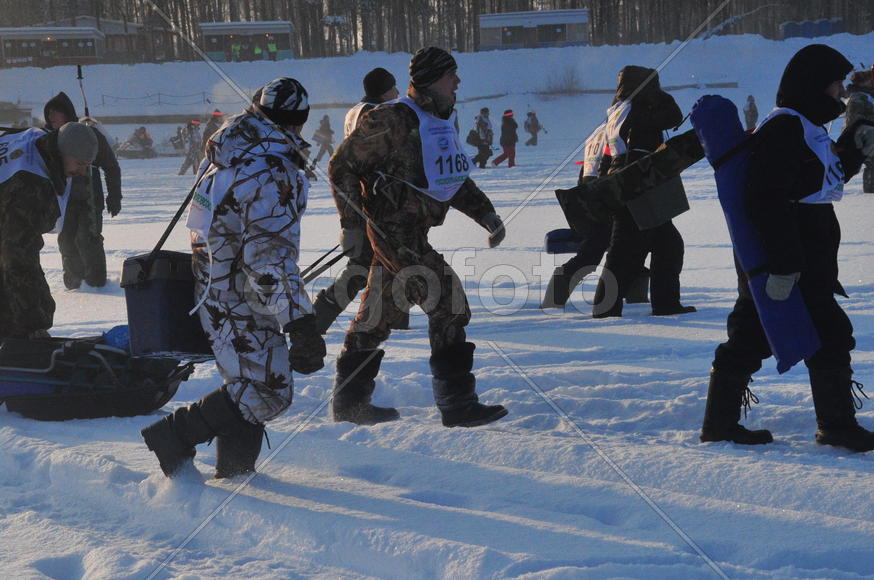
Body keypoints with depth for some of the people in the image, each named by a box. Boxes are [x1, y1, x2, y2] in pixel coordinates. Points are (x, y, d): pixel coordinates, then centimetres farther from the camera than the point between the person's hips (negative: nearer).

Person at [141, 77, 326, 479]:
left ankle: (234, 469, 27)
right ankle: (172, 438, -3)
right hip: (241, 301, -10)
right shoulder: (271, 171, -22)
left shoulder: (227, 150, 7)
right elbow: (269, 255, -27)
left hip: (216, 289, 10)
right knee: (266, 394, -6)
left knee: (254, 384, 19)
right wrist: (301, 324, -26)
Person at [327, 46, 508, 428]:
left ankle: (348, 402, 25)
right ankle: (457, 403, -9)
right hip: (393, 230, -9)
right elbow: (342, 167, -11)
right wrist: (352, 225, -12)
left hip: (414, 232, 9)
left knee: (378, 314, 15)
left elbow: (452, 177, 25)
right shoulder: (395, 121, -16)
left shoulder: (446, 120, 12)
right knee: (448, 300, -13)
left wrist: (485, 213, 14)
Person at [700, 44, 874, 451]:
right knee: (829, 334, -2)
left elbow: (828, 178, 29)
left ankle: (720, 422, 16)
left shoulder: (807, 128, 16)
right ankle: (837, 425, 8)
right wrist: (783, 265, -28)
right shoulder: (784, 129, -18)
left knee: (749, 339, 11)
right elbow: (768, 201, -25)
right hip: (789, 260, -11)